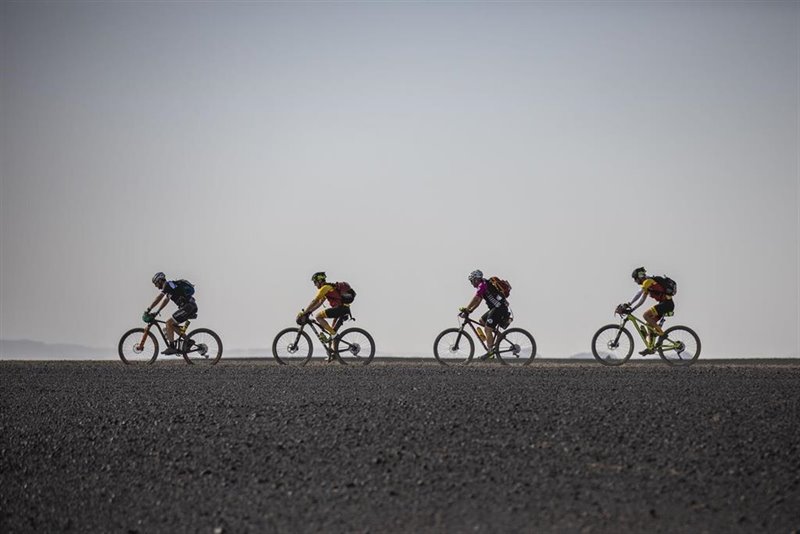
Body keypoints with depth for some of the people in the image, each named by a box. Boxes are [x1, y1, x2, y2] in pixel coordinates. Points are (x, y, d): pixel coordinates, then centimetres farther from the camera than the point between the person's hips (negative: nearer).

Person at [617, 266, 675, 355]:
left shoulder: (648, 281, -12)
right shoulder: (648, 284, 18)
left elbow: (638, 294, -23)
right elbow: (641, 300, 18)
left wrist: (628, 305, -25)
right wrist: (631, 309, 10)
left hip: (667, 303, -10)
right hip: (665, 304, 10)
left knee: (646, 315, -19)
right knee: (650, 323, 9)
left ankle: (660, 332, -10)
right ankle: (650, 348, 8)